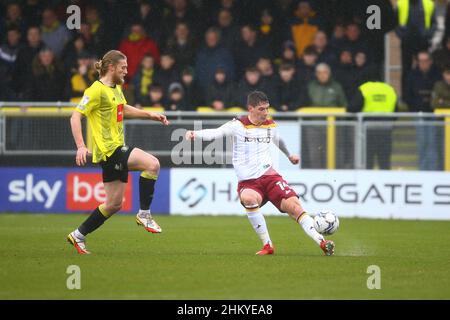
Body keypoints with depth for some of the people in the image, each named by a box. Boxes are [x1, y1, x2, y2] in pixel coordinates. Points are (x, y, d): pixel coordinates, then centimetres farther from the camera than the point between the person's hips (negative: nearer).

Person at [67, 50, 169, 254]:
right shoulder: (97, 90, -12)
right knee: (152, 164, -22)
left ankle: (79, 236, 20)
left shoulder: (116, 88, 17)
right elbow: (75, 116, -15)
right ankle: (144, 215, -12)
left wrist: (150, 115, 26)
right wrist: (81, 146, -24)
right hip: (108, 149, -10)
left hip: (118, 148, 10)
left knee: (114, 204, 10)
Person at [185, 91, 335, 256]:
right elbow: (217, 132, -19)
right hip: (247, 181, -3)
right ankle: (267, 245, -25)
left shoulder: (271, 126, 11)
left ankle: (321, 241, -11)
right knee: (248, 198, -35)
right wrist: (195, 134, -38)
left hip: (269, 175, 3)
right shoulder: (238, 125, -4)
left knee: (293, 205, -15)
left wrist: (289, 155, 53)